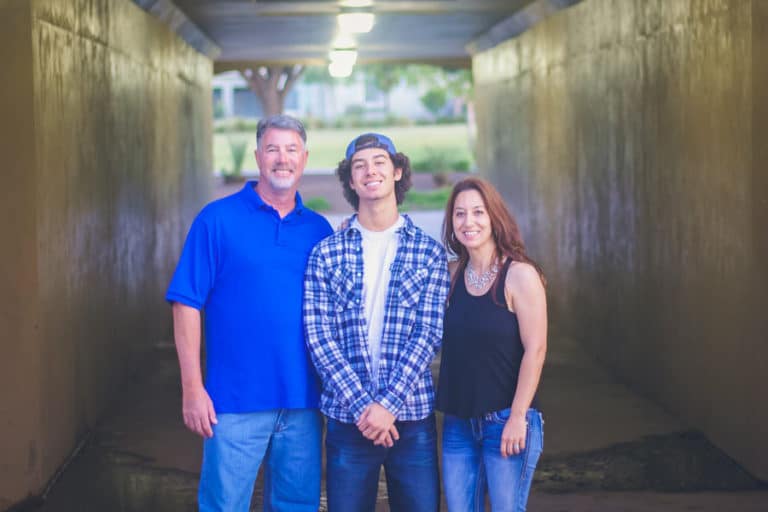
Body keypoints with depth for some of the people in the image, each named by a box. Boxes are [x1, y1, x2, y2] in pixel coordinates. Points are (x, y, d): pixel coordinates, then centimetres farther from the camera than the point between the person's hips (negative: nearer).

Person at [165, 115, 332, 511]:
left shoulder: (318, 229, 9)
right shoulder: (218, 219, -3)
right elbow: (187, 304, -6)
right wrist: (193, 388, -11)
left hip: (303, 402, 4)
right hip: (236, 401, -4)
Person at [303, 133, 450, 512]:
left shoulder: (429, 253, 5)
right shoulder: (326, 254, 4)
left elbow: (429, 334, -3)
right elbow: (318, 336, -2)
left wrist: (388, 403, -13)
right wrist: (361, 405, -12)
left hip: (412, 414, 0)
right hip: (347, 419, 0)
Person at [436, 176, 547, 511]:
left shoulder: (519, 274, -9)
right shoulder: (451, 273, 6)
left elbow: (535, 350, -11)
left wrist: (518, 418, -14)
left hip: (507, 421, -5)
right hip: (457, 423, 5)